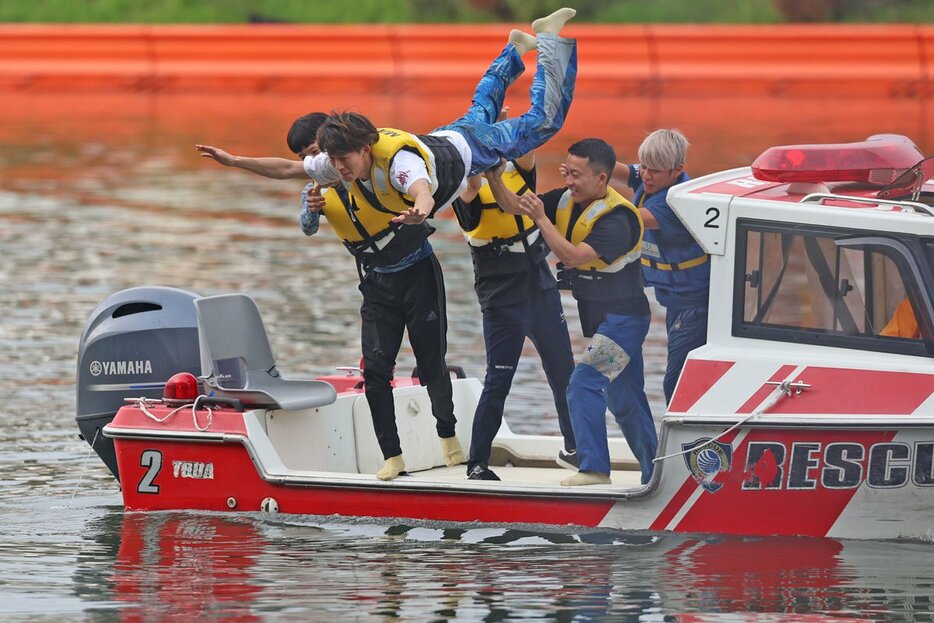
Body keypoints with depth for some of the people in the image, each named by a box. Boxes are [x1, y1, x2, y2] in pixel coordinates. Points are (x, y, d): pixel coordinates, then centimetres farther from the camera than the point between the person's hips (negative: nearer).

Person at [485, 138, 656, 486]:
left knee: (584, 384, -18)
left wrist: (541, 219, -27)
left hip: (622, 318, -9)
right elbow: (514, 206, 4)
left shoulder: (617, 218, -24)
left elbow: (573, 255, -31)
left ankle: (594, 467, -17)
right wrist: (493, 178, -12)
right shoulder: (567, 200, 0)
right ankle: (654, 473, 25)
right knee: (624, 401, 15)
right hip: (599, 318, 9)